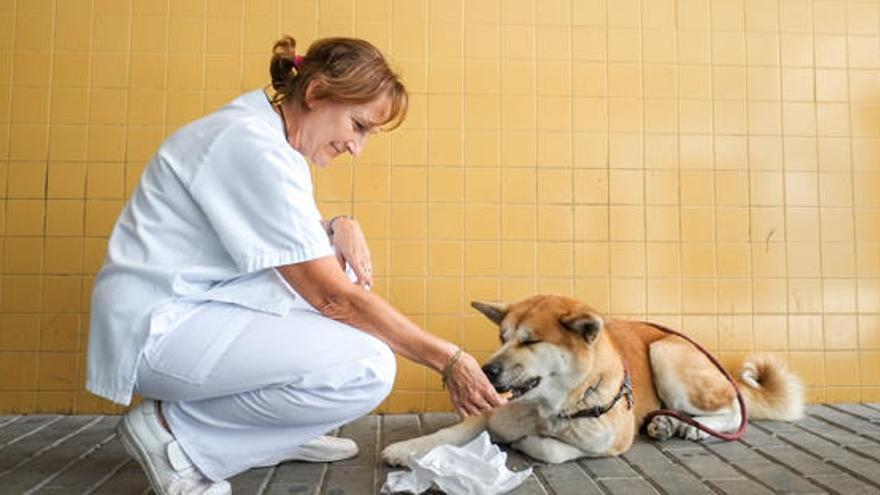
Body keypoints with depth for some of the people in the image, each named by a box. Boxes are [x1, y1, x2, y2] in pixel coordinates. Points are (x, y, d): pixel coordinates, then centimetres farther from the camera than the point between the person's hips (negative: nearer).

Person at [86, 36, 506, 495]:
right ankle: (174, 428, -5)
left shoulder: (267, 130, 7)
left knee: (341, 262, 12)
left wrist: (340, 226, -4)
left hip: (198, 303, 10)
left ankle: (281, 429, 12)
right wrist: (448, 359, -17)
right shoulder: (255, 147, -22)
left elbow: (297, 229, 19)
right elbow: (332, 297, -22)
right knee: (369, 369, -21)